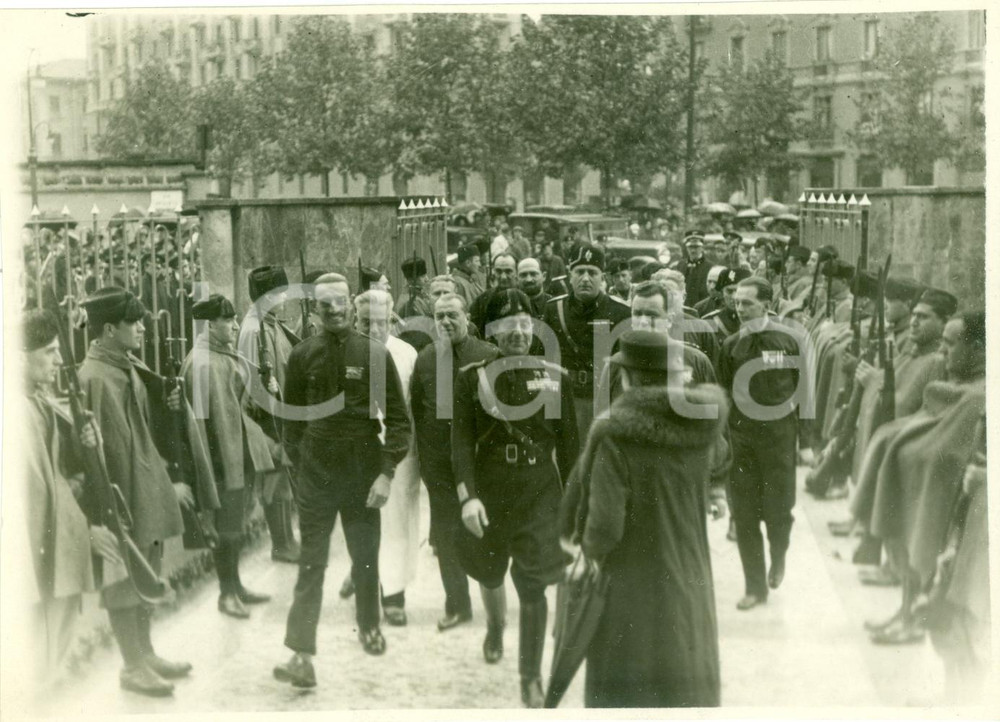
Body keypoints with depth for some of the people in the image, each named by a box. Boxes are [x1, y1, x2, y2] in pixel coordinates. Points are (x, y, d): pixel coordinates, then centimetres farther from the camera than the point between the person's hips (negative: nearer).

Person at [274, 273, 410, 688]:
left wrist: (387, 472, -11)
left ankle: (369, 626, 38)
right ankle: (302, 656, -3)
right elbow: (292, 416, 10)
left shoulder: (375, 354, -4)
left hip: (362, 474, 0)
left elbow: (398, 418, -4)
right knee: (311, 565, -2)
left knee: (366, 559, 13)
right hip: (316, 476, 0)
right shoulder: (303, 356, 0)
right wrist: (299, 461, 6)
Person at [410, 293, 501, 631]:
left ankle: (494, 609, 18)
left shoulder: (489, 356, -7)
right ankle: (457, 605, 25)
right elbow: (416, 410, 7)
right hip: (439, 463, 3)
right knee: (445, 536, 10)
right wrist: (424, 458, 3)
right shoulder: (425, 359, 4)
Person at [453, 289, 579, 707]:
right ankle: (495, 622, 54)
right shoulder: (472, 378, -3)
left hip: (540, 496, -1)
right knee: (489, 574, 19)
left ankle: (531, 677, 13)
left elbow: (568, 445, 4)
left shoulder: (554, 378, -1)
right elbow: (461, 440, -8)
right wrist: (468, 496, -19)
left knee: (533, 588, -2)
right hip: (489, 495, 1)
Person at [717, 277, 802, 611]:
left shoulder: (787, 341, -5)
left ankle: (778, 557, 34)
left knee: (777, 510, 1)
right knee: (744, 515, 4)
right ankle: (755, 586, 17)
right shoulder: (731, 346, 2)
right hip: (740, 436, 2)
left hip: (779, 436, -2)